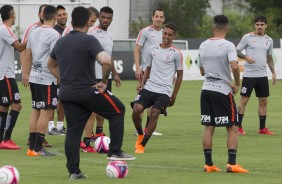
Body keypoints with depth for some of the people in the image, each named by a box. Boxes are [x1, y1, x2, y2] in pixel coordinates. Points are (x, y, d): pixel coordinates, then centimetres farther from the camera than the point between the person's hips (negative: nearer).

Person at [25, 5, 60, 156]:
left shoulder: (34, 33, 10)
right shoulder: (54, 34, -13)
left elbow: (28, 56, 15)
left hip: (34, 77, 8)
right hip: (47, 78, -8)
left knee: (35, 111, 12)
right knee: (46, 112, -3)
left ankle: (32, 147, 14)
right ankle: (38, 149, -5)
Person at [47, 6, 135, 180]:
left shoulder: (61, 42, 9)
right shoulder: (89, 40, -14)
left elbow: (51, 65, 26)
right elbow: (106, 61, -29)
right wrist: (104, 81, -14)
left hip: (66, 93, 6)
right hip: (87, 92, -6)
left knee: (73, 131, 9)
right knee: (118, 110, 14)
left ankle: (73, 171, 4)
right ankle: (115, 151, 11)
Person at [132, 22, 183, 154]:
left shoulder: (176, 53, 0)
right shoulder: (153, 49, 11)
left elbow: (179, 75, 6)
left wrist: (174, 95, 5)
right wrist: (142, 82, 4)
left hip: (164, 91, -3)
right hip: (149, 88, 3)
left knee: (154, 114, -14)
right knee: (136, 109, -16)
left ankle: (142, 145, -6)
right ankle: (140, 134, 10)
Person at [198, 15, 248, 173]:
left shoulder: (203, 46, 7)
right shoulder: (228, 46, -11)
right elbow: (234, 66, -25)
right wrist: (237, 84, -11)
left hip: (206, 89, 5)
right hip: (223, 90, -5)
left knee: (209, 127, 9)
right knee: (233, 128, 2)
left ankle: (209, 164, 8)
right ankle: (232, 164, -7)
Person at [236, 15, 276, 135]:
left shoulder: (269, 40, 10)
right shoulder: (247, 37, -4)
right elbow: (237, 51, -3)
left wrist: (273, 73, 11)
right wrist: (246, 57, -22)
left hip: (262, 76, 5)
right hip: (249, 75, -5)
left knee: (263, 101, 6)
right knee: (244, 100, -3)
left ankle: (262, 128, 14)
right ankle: (238, 127, 2)